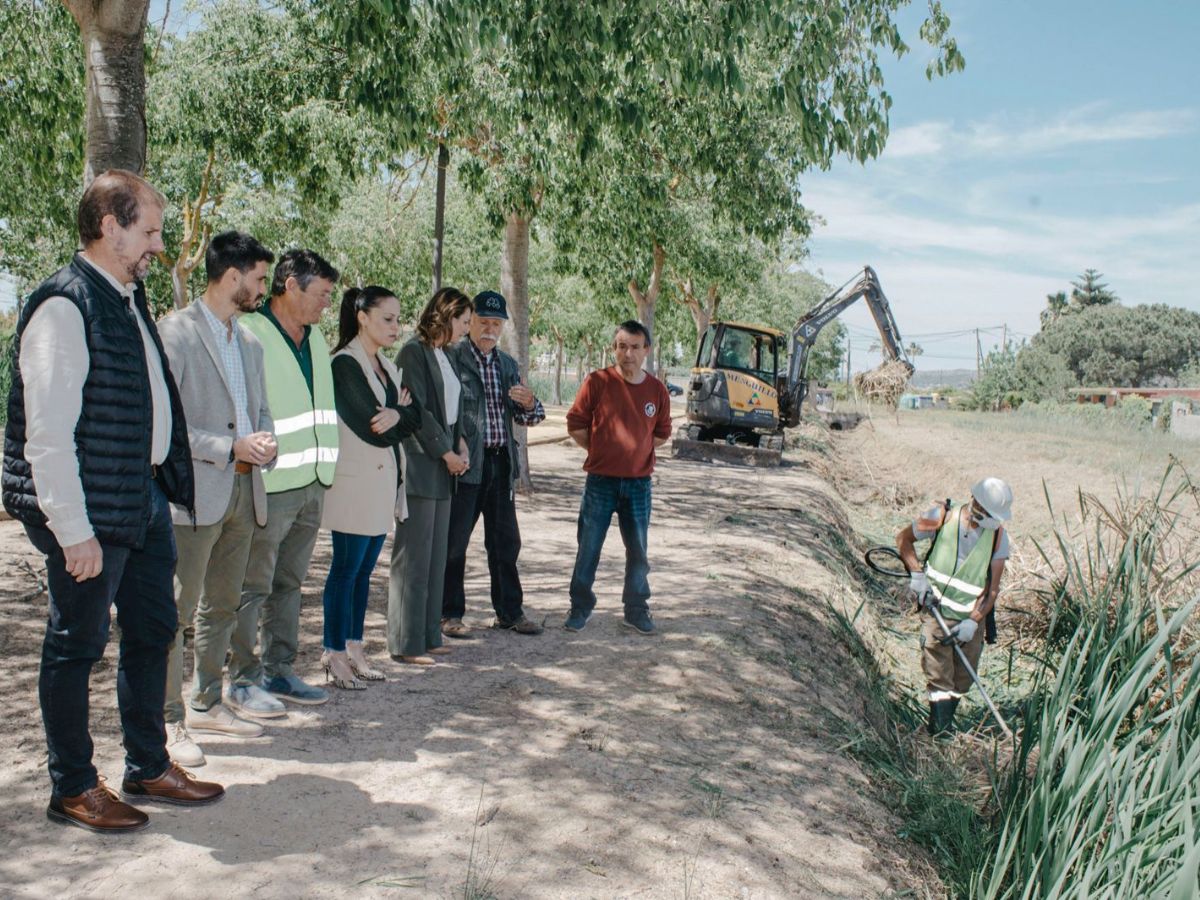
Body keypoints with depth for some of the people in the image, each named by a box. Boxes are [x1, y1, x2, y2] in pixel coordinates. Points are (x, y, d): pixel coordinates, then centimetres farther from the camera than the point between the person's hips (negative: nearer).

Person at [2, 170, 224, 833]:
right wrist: (73, 530, -21)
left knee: (152, 630, 17)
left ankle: (148, 768, 33)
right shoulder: (64, 306, -17)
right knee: (77, 645, 5)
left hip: (144, 498, 10)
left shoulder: (129, 300, 12)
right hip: (90, 511, -9)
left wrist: (169, 480, 13)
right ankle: (73, 790, 21)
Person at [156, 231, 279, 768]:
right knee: (177, 610, -2)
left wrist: (265, 440, 1)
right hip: (195, 491, -8)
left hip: (243, 490, 8)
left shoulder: (249, 343, 17)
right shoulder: (176, 332, -9)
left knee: (223, 605, 15)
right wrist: (230, 447, -18)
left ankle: (206, 704, 27)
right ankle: (169, 721, 7)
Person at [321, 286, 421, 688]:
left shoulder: (386, 366, 16)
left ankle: (354, 649, 19)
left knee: (364, 570, 12)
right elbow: (374, 431, -18)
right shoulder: (345, 364, -11)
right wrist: (400, 416, -1)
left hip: (384, 481, 8)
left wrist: (396, 415, -11)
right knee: (346, 569, -2)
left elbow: (414, 417, 8)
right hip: (355, 482, -8)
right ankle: (335, 655, 6)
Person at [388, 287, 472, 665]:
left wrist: (460, 443, 3)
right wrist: (447, 453, -9)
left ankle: (428, 636, 18)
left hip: (442, 466, 9)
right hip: (419, 465, -9)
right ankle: (407, 643, 2)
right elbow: (417, 410, -14)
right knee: (414, 556, -4)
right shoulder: (414, 352, -9)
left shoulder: (444, 355, 17)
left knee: (435, 556, 11)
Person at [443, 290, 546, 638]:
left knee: (506, 541, 11)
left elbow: (524, 418, 19)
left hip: (501, 462, 6)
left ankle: (509, 611, 22)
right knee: (454, 541, 2)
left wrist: (529, 404, -3)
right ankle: (450, 613, 13)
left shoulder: (508, 364, 15)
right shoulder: (452, 357, -5)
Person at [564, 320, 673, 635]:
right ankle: (580, 608, 16)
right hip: (600, 480, -2)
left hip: (639, 482, 2)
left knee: (638, 550, 9)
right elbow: (575, 425, -1)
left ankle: (636, 609, 22)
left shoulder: (657, 390, 2)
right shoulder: (597, 382, -7)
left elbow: (661, 434, 14)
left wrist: (637, 451, 6)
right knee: (588, 547, 3)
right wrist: (600, 451, 0)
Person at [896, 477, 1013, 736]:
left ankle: (945, 722, 27)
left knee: (963, 680, 10)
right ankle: (940, 728, 0)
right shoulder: (942, 516, -11)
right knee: (939, 676, -5)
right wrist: (917, 574, -11)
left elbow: (992, 588, -5)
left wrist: (973, 621, -15)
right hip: (937, 610, -3)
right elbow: (904, 538, 3)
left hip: (971, 618, 3)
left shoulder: (998, 535, -6)